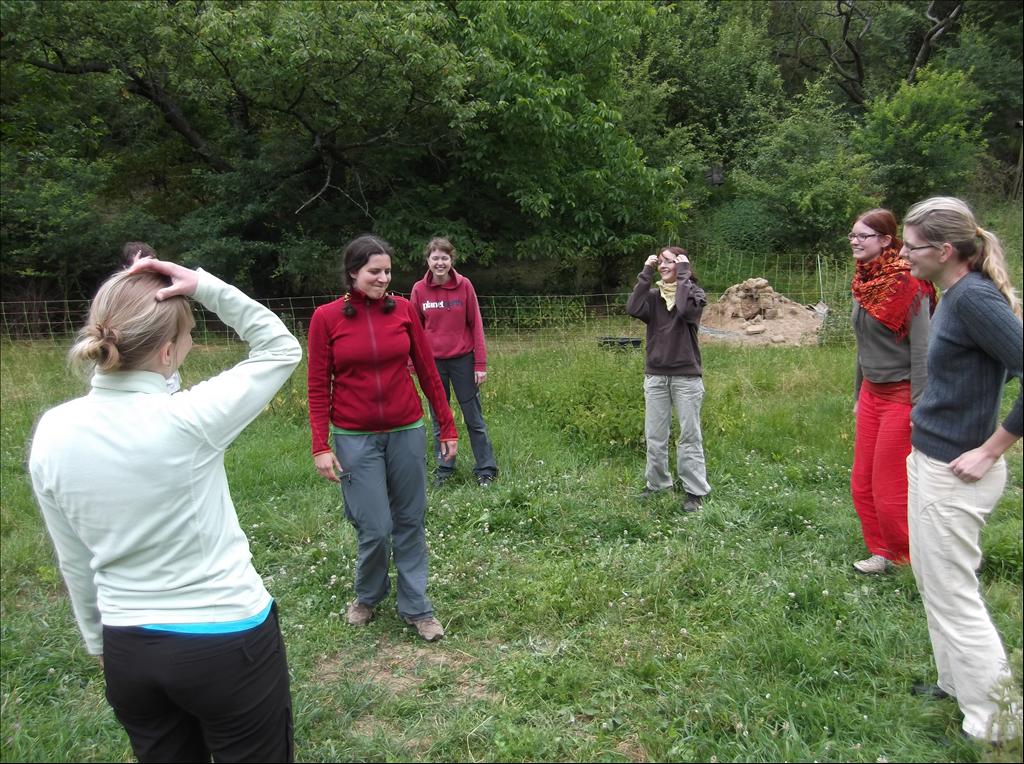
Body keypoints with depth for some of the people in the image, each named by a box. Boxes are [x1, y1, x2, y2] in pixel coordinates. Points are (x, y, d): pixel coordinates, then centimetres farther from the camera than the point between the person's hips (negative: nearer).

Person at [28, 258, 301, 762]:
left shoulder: (52, 432, -8)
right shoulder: (189, 421, -24)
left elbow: (74, 561, 4)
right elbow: (281, 349, -9)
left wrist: (98, 641, 17)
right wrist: (206, 287, -16)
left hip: (127, 650, 5)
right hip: (228, 643, -5)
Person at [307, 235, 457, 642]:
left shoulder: (403, 309, 0)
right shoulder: (326, 317, -4)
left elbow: (427, 371, 4)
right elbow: (319, 387, -2)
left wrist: (447, 426, 6)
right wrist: (321, 446, -6)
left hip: (406, 432, 2)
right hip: (355, 439, -2)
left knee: (410, 522, 10)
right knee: (375, 528, 0)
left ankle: (415, 606, 27)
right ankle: (367, 597, 30)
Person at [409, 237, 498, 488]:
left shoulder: (464, 285, -6)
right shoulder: (419, 289, -2)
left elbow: (476, 325, -4)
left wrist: (480, 364, -6)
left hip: (462, 359, -2)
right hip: (433, 362, 2)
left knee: (474, 417, 5)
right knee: (439, 419, 11)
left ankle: (486, 469, 16)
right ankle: (444, 468, 25)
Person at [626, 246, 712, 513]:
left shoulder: (695, 293, -1)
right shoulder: (653, 295, 7)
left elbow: (685, 309, -24)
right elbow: (633, 309, -14)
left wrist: (683, 274, -14)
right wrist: (646, 273, -9)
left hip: (686, 376, -3)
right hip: (655, 375, 4)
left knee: (689, 436, 2)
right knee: (655, 436, 9)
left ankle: (694, 491, 10)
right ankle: (657, 484, 23)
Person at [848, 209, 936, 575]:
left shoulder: (907, 283, -15)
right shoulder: (863, 283, 8)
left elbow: (922, 347, -17)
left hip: (901, 396, -8)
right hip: (872, 392, 8)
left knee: (890, 489, -1)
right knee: (862, 484, 12)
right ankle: (883, 552, 28)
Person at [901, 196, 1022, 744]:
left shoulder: (973, 297, -20)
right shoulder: (956, 294, 8)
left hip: (951, 473, -10)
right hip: (930, 461, 10)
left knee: (952, 595, 3)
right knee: (931, 578, 22)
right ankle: (957, 683, 40)